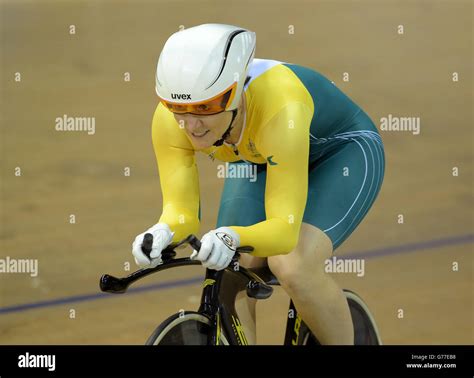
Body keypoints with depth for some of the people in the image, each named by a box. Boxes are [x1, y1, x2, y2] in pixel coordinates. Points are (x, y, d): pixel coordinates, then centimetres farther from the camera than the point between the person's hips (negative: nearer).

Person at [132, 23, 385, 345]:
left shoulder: (279, 111, -42)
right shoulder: (169, 119, -28)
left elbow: (285, 228, -44)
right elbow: (180, 212, -26)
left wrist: (232, 238, -64)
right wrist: (161, 233, -49)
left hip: (344, 152, -5)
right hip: (258, 160, 5)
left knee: (292, 267, -27)